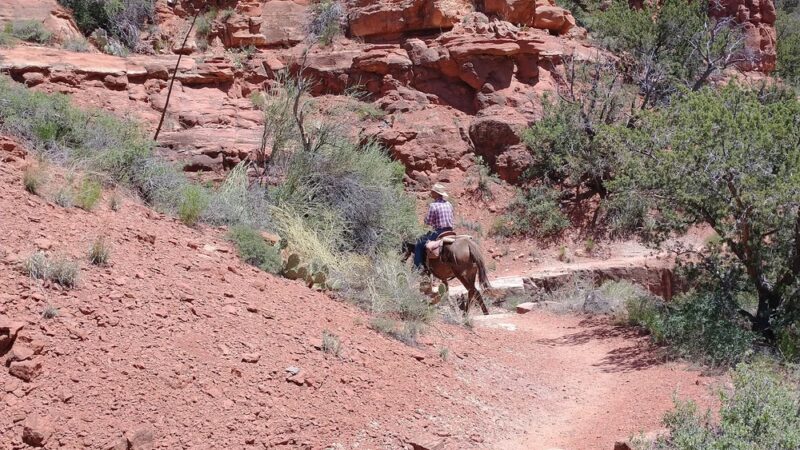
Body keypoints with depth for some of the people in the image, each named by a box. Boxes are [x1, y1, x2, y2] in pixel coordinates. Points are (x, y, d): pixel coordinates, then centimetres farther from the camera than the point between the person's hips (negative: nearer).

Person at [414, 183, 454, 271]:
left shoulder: (433, 205, -12)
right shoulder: (449, 204, 9)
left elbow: (428, 222, -9)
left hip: (438, 232, -7)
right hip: (449, 231, 7)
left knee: (419, 245, 4)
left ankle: (418, 267, -3)